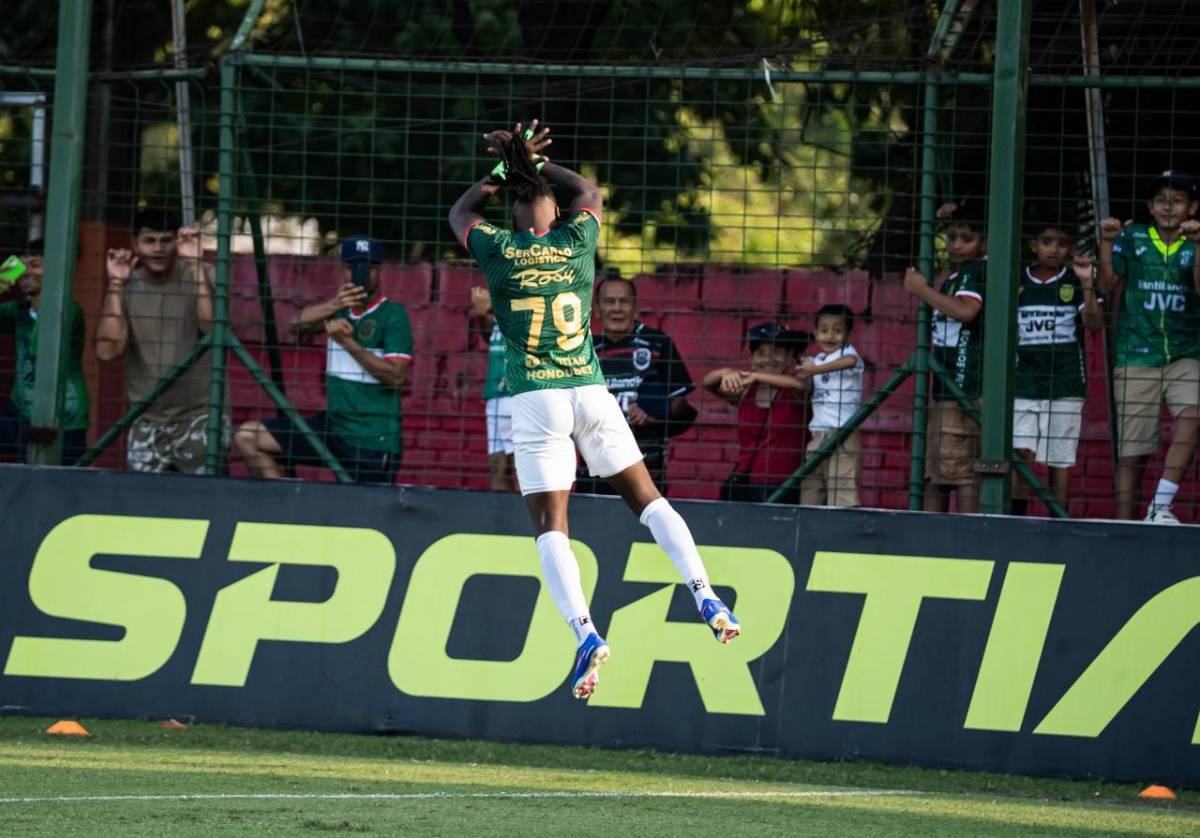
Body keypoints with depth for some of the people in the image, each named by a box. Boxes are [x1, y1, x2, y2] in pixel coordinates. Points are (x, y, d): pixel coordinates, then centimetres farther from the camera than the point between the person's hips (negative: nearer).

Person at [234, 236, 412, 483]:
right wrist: (332, 306, -29)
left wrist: (348, 342, -21)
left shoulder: (393, 314, -7)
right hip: (331, 425, 6)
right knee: (247, 437, 0)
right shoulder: (341, 310, 10)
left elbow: (396, 376, -16)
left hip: (372, 442, -6)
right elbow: (298, 323, -9)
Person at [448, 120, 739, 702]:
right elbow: (589, 191, 27)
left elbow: (461, 212, 22)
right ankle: (706, 598, -3)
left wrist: (508, 167, 24)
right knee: (647, 499, 12)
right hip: (591, 393, 2)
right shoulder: (577, 241, 4)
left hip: (535, 402, -2)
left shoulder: (496, 251, 0)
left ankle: (585, 633, -21)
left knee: (550, 527, -3)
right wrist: (535, 163, 27)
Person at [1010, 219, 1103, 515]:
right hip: (1024, 382, 1)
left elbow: (1095, 323, -10)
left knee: (1060, 462, 2)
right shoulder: (1017, 281, 8)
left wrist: (1086, 284, -21)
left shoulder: (1074, 282, 3)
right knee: (1021, 453, -10)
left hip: (1064, 385, -1)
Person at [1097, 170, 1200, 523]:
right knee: (1131, 453, 0)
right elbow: (1106, 284, 0)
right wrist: (1107, 242, -14)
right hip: (1136, 357, 1)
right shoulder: (1133, 237, 6)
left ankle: (1161, 506, -29)